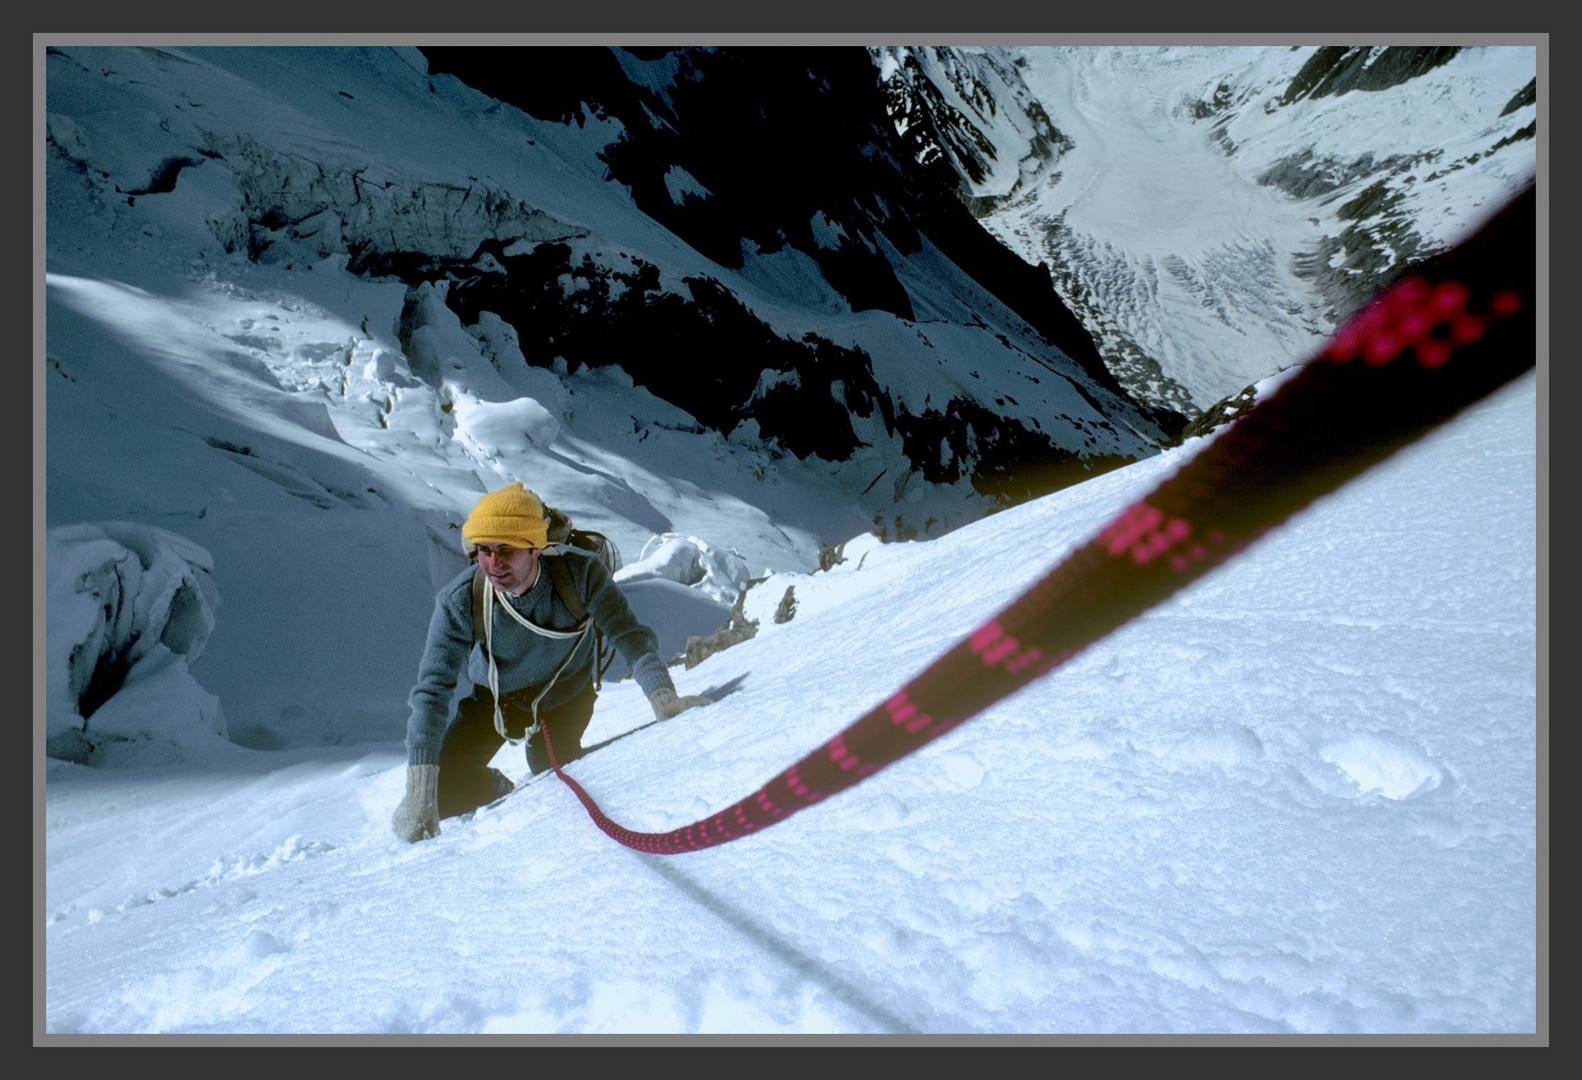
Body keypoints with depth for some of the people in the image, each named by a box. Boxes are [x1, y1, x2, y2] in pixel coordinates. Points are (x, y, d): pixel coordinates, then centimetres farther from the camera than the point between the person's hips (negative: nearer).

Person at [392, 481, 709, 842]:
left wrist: (663, 698, -50)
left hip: (566, 695, 0)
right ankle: (500, 792, 24)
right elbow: (432, 690, -28)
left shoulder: (579, 572, -33)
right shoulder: (459, 601, -31)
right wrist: (420, 794, -34)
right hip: (495, 698, 1)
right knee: (443, 791, -9)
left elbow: (629, 635, -32)